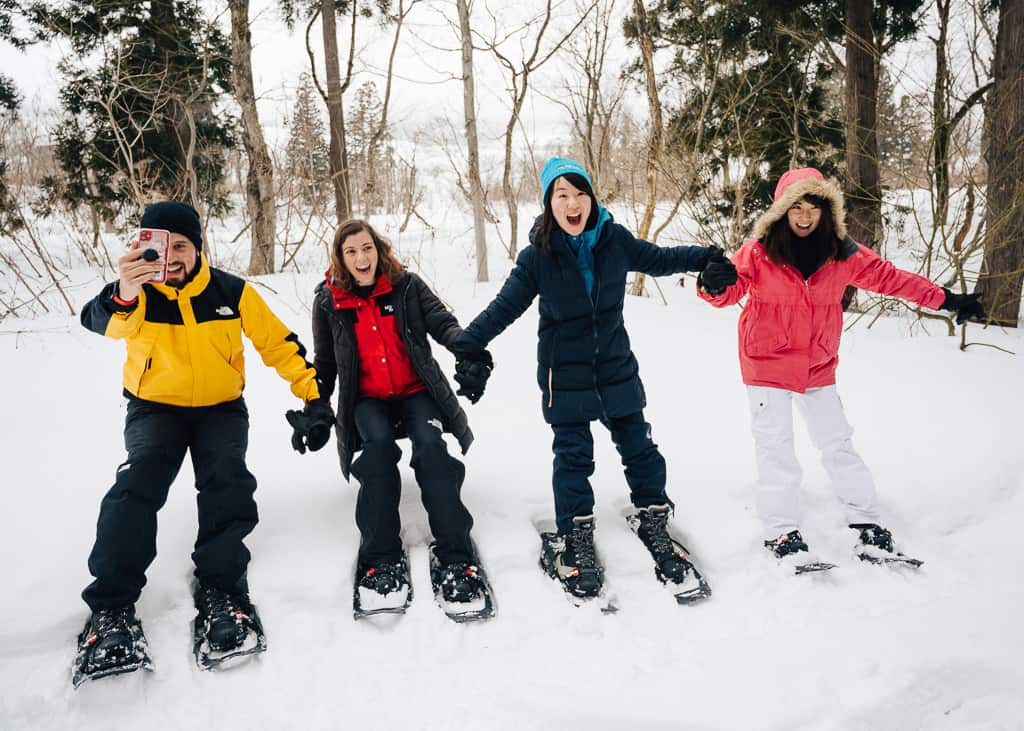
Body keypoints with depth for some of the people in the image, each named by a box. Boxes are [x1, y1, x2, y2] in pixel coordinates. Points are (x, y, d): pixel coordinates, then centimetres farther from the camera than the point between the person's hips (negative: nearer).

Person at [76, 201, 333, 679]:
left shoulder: (232, 291, -8)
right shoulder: (138, 291, -12)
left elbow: (278, 343, -2)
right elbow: (102, 323, -35)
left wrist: (313, 395, -11)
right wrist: (121, 297, -59)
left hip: (221, 407, 1)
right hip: (155, 407, 0)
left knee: (228, 479, -26)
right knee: (139, 481, -25)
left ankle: (221, 586, -13)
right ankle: (111, 604, -17)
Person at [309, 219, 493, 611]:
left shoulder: (406, 285, 0)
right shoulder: (328, 300, 4)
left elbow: (443, 324, -8)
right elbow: (325, 362, 14)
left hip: (416, 391, 0)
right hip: (367, 399, 0)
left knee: (431, 445, -29)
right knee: (378, 444, -31)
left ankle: (454, 556, -21)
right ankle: (381, 559, -23)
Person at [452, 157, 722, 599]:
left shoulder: (615, 240, -5)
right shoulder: (537, 256, -11)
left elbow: (656, 259, 12)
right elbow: (505, 305, -9)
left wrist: (705, 258, 7)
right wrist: (468, 344, -18)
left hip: (616, 367, 3)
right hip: (565, 374, -2)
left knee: (639, 447, 10)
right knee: (573, 457, 4)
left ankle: (654, 528, 27)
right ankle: (575, 541, 19)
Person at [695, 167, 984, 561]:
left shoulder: (842, 253, -2)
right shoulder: (759, 250, -12)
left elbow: (888, 276, 8)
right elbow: (731, 290, -13)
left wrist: (944, 299, 12)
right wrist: (716, 283, -38)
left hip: (819, 368, 3)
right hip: (767, 366, -3)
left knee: (838, 444, 13)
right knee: (776, 450, 2)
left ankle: (868, 525, 25)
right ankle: (782, 534, 14)